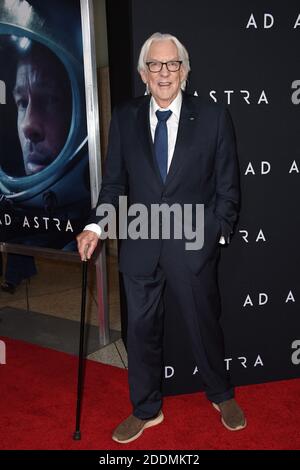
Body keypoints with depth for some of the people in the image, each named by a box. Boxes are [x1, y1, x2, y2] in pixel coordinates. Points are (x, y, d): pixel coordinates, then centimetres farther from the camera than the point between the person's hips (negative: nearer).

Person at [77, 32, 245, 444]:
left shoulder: (213, 117, -2)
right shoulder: (125, 118, 3)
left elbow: (227, 185, 1)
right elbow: (114, 181, 4)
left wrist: (219, 232, -5)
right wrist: (96, 225, -8)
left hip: (193, 244, -2)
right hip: (139, 245, 2)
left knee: (205, 325, 13)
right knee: (142, 329, 13)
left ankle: (222, 396, 41)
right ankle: (146, 410, 35)